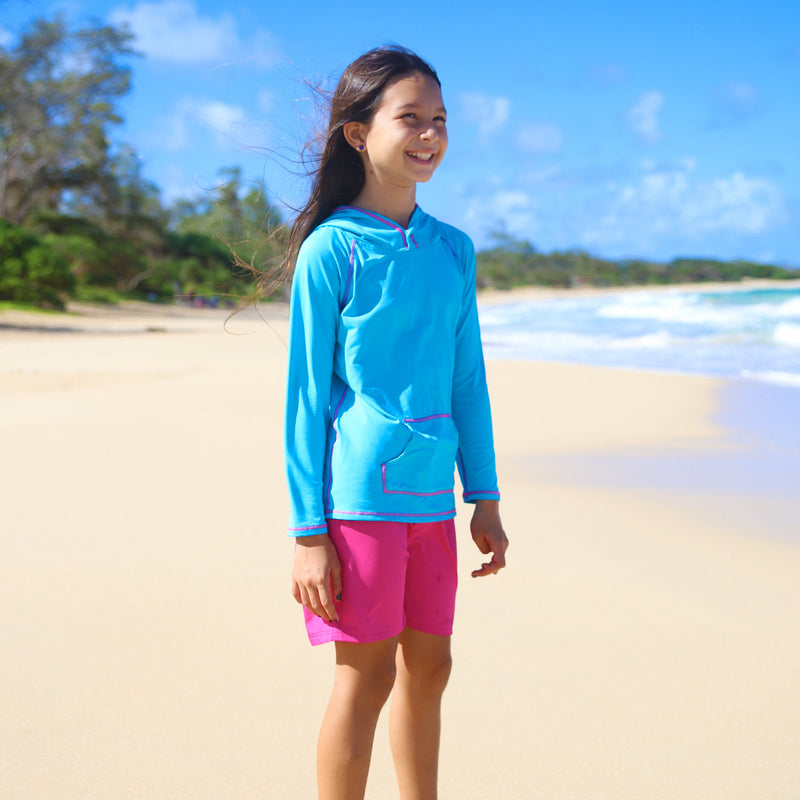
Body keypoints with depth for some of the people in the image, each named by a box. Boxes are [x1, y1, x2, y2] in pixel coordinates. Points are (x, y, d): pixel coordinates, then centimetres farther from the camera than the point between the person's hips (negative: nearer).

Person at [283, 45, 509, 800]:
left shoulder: (454, 250, 9)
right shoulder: (331, 249, -8)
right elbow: (306, 394, -7)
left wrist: (485, 499, 12)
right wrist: (308, 531, -9)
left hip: (431, 494, 6)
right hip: (361, 491, -6)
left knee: (428, 665, 14)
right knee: (367, 674, 0)